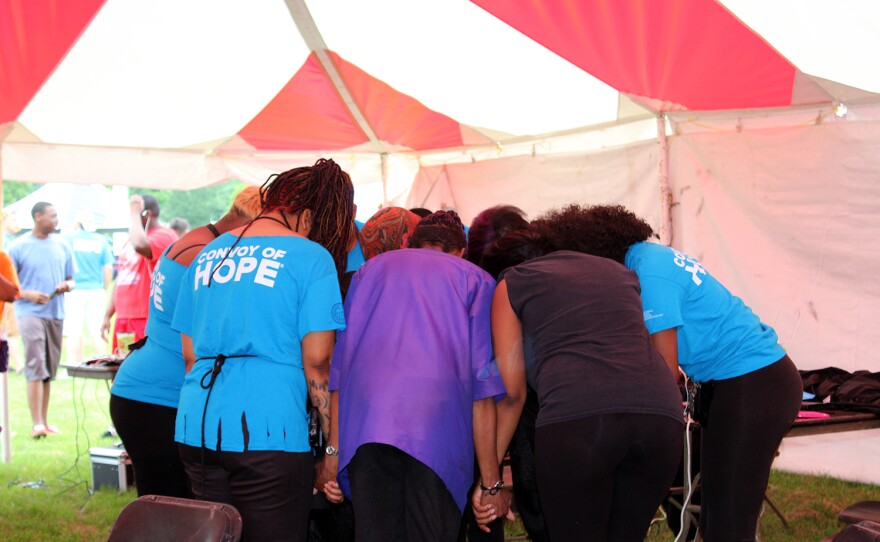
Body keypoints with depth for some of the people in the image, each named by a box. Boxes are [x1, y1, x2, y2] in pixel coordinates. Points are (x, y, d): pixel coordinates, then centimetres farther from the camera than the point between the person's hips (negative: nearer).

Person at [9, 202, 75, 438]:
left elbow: (70, 279, 17)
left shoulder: (62, 246, 10)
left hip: (56, 314, 5)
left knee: (49, 370, 10)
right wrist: (27, 294, -17)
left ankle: (45, 421, 17)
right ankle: (37, 424, -15)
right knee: (35, 367, -14)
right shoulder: (19, 247, -3)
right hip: (31, 313, -5)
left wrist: (67, 285, -6)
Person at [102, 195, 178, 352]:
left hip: (147, 321, -9)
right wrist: (107, 315, 19)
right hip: (123, 321, 9)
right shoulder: (132, 239, 21)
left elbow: (140, 246, -30)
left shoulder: (163, 235, -8)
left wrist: (135, 213, -16)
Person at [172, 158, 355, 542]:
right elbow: (317, 363, -7)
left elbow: (189, 356, 17)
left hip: (195, 428, 6)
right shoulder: (312, 257, -3)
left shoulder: (208, 255, 15)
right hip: (268, 433, -6)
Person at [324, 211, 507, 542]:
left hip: (364, 419, 2)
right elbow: (483, 386, 10)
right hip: (437, 425, -2)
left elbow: (338, 365, 18)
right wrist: (491, 482, 9)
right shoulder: (475, 279, 21)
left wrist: (333, 452, 15)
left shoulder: (370, 269, 29)